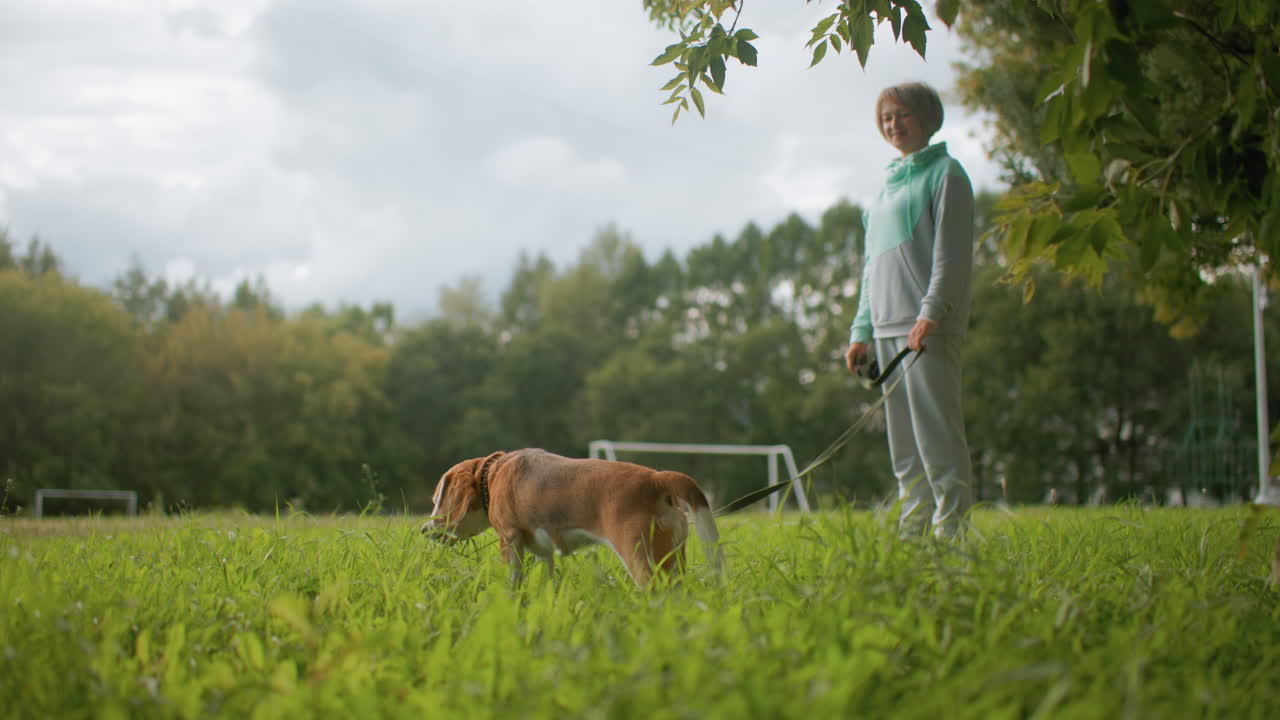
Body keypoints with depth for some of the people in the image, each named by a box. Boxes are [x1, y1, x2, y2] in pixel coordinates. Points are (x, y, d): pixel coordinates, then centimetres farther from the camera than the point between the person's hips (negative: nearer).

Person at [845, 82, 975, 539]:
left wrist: (931, 311, -20)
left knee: (935, 427, -11)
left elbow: (952, 250, -9)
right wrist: (861, 332, 19)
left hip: (929, 326, -8)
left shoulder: (944, 172, 0)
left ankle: (952, 529, -9)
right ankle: (913, 531, 12)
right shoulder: (889, 183, 22)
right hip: (888, 326, 8)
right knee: (902, 438, 8)